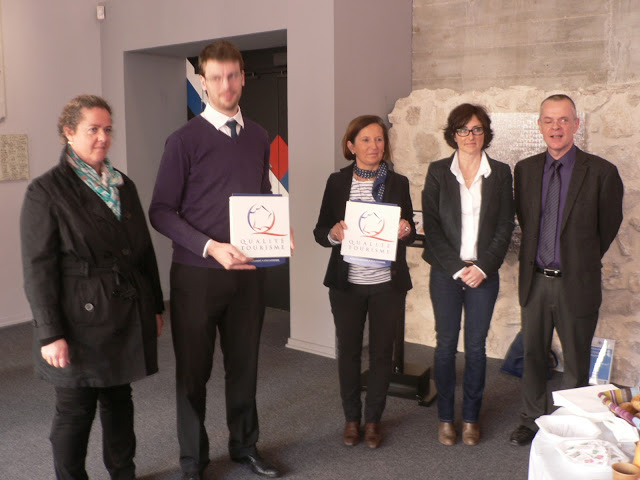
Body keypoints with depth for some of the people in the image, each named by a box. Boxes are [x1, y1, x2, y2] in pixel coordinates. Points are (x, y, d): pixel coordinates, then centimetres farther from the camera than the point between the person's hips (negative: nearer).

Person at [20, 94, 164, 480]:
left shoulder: (123, 185, 10)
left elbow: (144, 249, 14)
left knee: (119, 400, 17)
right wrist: (50, 334, -14)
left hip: (127, 315, 5)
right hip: (82, 318, -5)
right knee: (75, 409, 8)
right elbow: (38, 268, -11)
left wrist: (155, 305, 13)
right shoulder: (47, 191, -8)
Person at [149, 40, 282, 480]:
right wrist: (211, 247, -20)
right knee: (194, 369, 8)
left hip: (249, 273, 4)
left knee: (244, 363, 14)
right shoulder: (185, 139, -6)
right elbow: (161, 211, -9)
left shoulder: (258, 137, 8)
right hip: (198, 274, -4)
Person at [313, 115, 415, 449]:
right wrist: (334, 233, -20)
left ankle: (373, 419, 26)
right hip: (347, 283, 0)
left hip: (387, 283, 0)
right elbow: (320, 231, 2)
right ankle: (351, 418, 27)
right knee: (348, 350, 8)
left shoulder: (398, 183, 3)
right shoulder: (337, 182, 2)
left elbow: (409, 233, 7)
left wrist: (405, 231, -16)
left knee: (382, 351, 8)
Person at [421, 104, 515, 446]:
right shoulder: (438, 172, 1)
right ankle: (445, 416, 19)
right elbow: (431, 226, -3)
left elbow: (505, 226, 1)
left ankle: (471, 417, 21)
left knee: (476, 345, 7)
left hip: (484, 273, 1)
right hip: (445, 272, -1)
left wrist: (483, 266, -9)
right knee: (446, 344, 5)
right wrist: (457, 268, -10)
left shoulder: (500, 173, 4)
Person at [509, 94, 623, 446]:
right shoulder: (525, 169, 3)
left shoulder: (601, 172, -8)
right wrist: (540, 255, 13)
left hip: (576, 284, -3)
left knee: (576, 362, 9)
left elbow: (608, 227, 2)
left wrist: (582, 261, 11)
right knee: (532, 355, 15)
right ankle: (531, 421, 33)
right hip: (535, 281, 3)